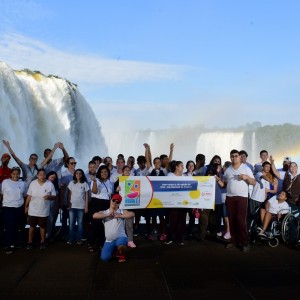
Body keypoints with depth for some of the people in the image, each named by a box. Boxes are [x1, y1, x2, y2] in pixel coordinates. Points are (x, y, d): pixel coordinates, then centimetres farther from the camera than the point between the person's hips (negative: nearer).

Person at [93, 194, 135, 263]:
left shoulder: (122, 212, 1)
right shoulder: (104, 212, 7)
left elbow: (132, 214, -17)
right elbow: (94, 216, -12)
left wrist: (119, 216, -19)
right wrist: (107, 215, -14)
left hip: (120, 237, -3)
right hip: (109, 241, 3)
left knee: (120, 246, -38)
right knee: (105, 258, -14)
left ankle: (121, 254, 1)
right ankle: (114, 250, 22)